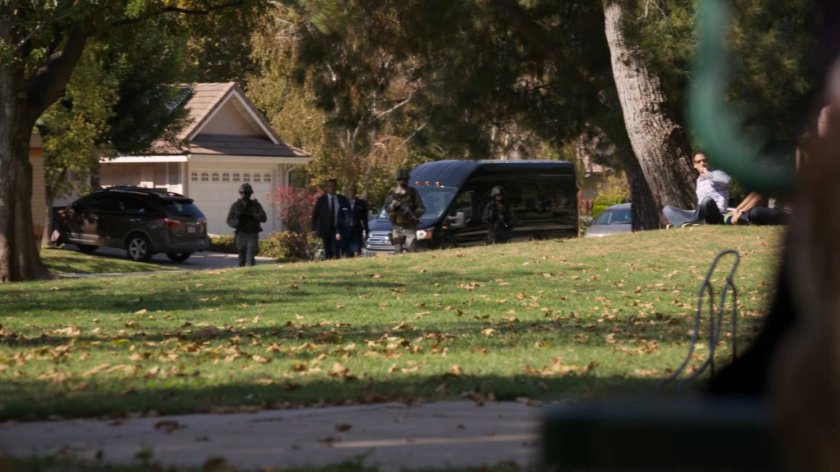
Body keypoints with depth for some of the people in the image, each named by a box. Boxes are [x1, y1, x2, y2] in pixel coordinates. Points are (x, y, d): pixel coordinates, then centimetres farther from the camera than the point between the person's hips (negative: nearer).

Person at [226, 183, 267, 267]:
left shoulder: (255, 205, 2)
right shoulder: (235, 206, 4)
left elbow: (263, 218, -8)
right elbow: (229, 221, 0)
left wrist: (251, 216, -24)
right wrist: (237, 222, -22)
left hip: (252, 235, -2)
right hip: (241, 235, 2)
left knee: (250, 259, -14)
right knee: (242, 259, 9)